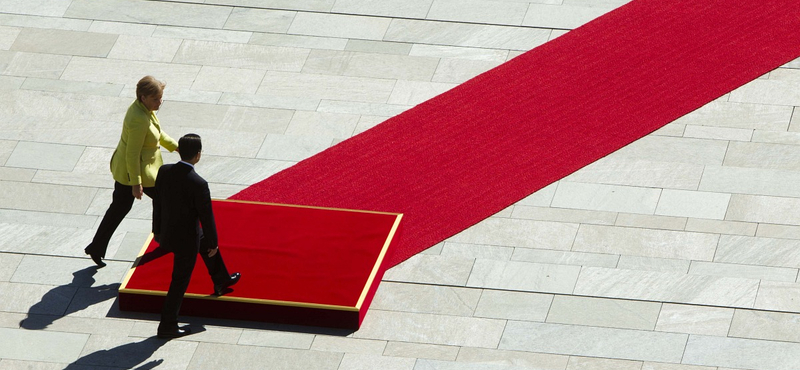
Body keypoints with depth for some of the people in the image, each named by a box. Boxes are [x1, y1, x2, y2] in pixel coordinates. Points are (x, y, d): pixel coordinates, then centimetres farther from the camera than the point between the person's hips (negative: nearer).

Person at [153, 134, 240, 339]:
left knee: (206, 241, 33)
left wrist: (157, 230, 16)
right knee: (180, 283, 10)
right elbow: (207, 218, -20)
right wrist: (213, 243, -3)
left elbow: (157, 203, 1)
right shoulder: (198, 184, -31)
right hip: (186, 240, -7)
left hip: (167, 232, 7)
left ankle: (221, 281, 55)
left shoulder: (164, 171, -13)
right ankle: (167, 326, 22)